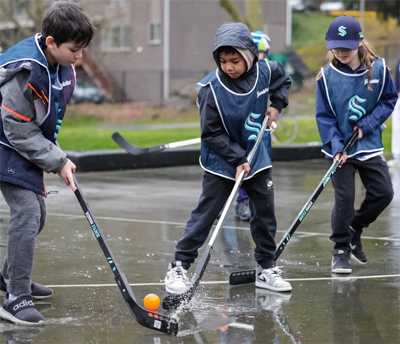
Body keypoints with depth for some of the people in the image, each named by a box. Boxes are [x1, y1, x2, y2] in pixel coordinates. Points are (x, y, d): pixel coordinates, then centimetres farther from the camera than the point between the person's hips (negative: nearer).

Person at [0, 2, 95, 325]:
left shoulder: (63, 66, -2)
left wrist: (53, 156, 5)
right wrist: (58, 161, -20)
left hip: (30, 148, 9)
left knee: (36, 213, 17)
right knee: (27, 210, -19)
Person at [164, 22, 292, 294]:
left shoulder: (265, 71, -11)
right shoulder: (211, 88, -23)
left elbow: (284, 79, 14)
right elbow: (212, 133, -18)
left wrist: (277, 105, -1)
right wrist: (237, 159, -22)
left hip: (257, 156, 4)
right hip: (221, 161, -4)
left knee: (265, 211, 9)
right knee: (206, 213, -3)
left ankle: (267, 269, 23)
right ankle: (179, 267, 5)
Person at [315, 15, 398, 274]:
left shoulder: (378, 68, -7)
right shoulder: (327, 76, -10)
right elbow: (324, 116, -6)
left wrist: (368, 125, -11)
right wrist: (335, 145, -18)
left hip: (370, 145, 2)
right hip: (340, 148, -2)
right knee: (345, 198, -6)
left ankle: (355, 229, 26)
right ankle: (341, 250, 10)